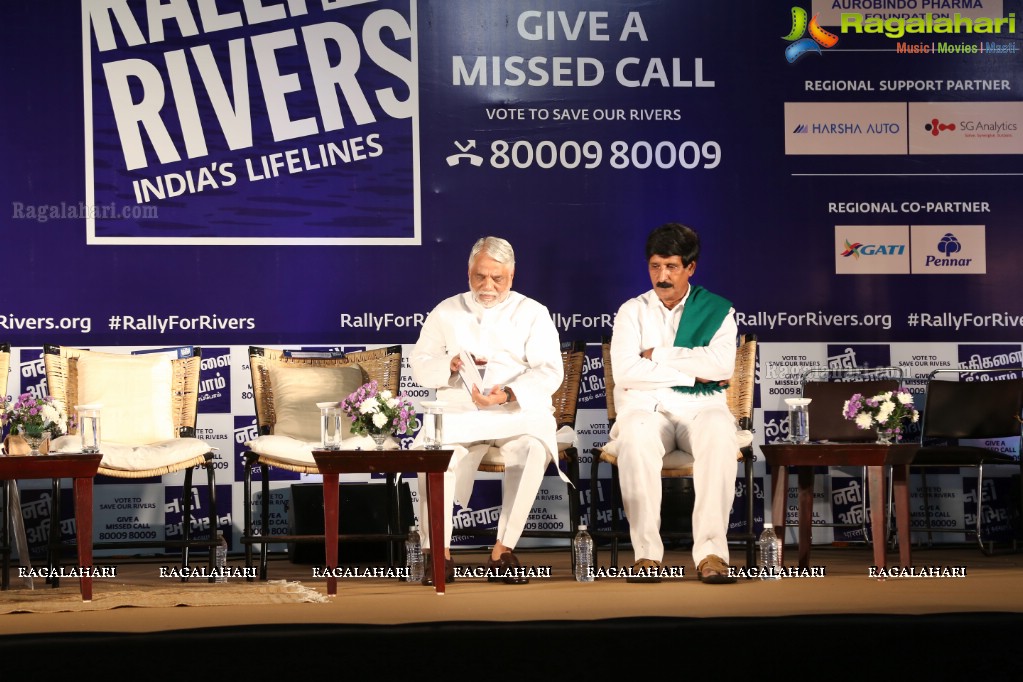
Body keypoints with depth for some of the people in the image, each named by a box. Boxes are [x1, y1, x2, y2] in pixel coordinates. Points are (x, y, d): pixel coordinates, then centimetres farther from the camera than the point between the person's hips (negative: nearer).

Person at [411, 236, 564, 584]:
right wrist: (450, 365, -10)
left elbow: (549, 372, -3)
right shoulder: (446, 312, 16)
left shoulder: (532, 314, 9)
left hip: (519, 411, -1)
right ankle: (439, 552, -22)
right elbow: (420, 366, 13)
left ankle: (502, 551, -26)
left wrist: (507, 394, -20)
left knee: (533, 451, -34)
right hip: (457, 412, 1)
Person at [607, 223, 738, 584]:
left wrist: (658, 355, -4)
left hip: (701, 406, 0)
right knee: (635, 437, -37)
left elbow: (722, 365, -8)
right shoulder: (632, 311, 14)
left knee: (719, 434, -37)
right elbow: (625, 373, -3)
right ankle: (647, 554, -36)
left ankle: (711, 551, -40)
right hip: (646, 405, 0)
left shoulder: (717, 310, 12)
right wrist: (693, 373, -5)